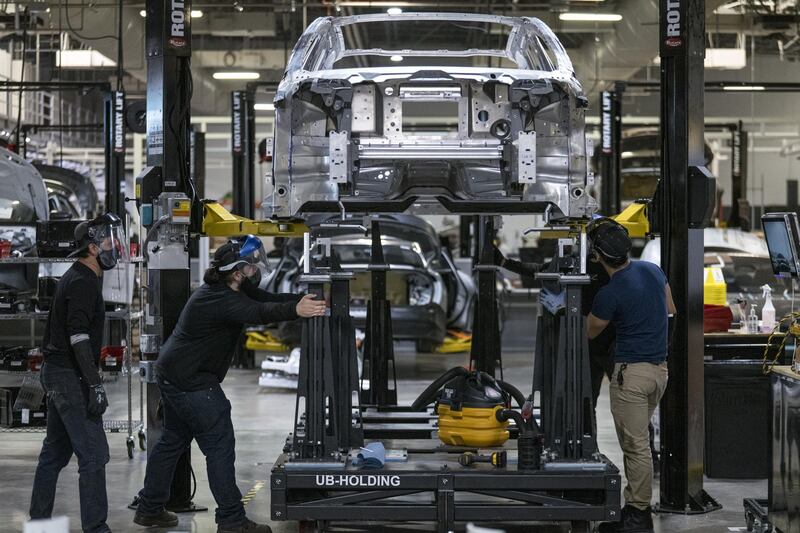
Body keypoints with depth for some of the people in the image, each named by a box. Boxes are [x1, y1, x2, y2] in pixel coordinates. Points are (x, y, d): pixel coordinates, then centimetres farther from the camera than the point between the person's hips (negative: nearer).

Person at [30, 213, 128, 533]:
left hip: (56, 373, 11)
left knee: (56, 450, 15)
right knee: (93, 454, -9)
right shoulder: (83, 282, -15)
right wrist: (95, 384, -24)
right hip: (71, 376, -11)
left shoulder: (76, 278, 16)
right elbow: (79, 337, -23)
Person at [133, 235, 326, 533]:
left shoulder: (230, 289, 7)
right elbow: (257, 313, -41)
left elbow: (265, 299, 2)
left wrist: (302, 300, -14)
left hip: (171, 374, 11)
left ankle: (149, 509, 29)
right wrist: (295, 310, -55)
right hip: (191, 382, -11)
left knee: (173, 440, 19)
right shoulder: (220, 299, -25)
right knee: (220, 445, -7)